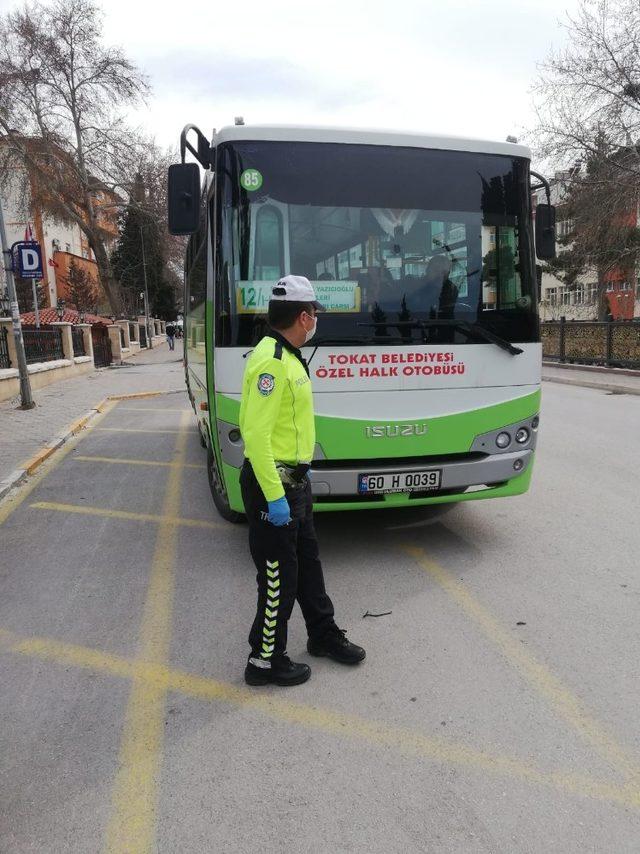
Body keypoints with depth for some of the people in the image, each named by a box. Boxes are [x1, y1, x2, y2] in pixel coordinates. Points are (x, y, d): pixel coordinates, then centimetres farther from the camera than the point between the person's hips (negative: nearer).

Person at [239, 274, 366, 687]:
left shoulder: (288, 357, 11)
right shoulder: (271, 362, -22)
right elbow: (256, 435, -26)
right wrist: (274, 497, -25)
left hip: (294, 479, 10)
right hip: (272, 483, -10)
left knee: (307, 560, 22)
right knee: (279, 575, 3)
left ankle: (323, 633, 40)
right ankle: (265, 661, 21)